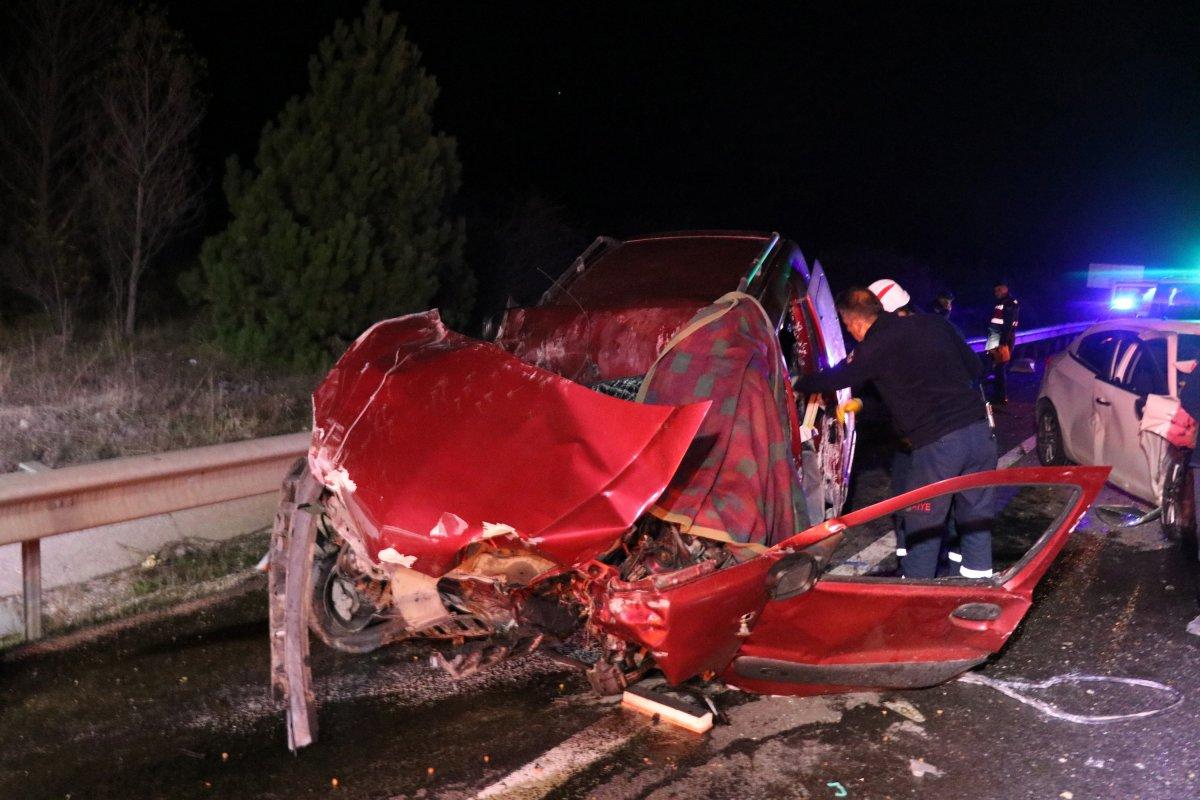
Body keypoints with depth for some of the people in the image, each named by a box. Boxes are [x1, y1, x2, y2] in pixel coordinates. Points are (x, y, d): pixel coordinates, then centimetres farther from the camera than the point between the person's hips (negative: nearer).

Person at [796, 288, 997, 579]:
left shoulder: (874, 348, -3)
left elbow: (832, 379, 10)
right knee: (975, 518, 16)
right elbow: (974, 367, 17)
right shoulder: (933, 323, 11)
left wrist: (799, 385, 27)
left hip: (936, 443, -5)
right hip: (979, 428, 5)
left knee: (922, 525, 9)